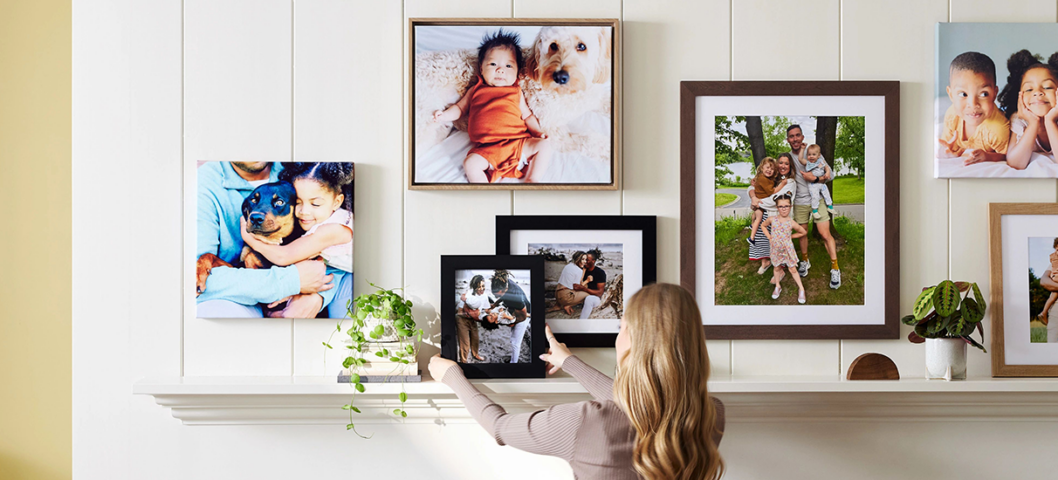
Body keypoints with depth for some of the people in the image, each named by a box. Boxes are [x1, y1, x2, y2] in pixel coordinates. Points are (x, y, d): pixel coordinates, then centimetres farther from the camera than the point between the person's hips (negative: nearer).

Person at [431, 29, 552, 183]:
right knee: (470, 163, -29)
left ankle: (531, 182, -21)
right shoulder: (476, 91, 20)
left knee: (544, 146, -19)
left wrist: (537, 132, 6)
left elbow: (527, 115, 22)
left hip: (518, 145, 2)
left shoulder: (516, 92, 20)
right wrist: (446, 115, 10)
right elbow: (460, 107, 29)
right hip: (488, 151, -2)